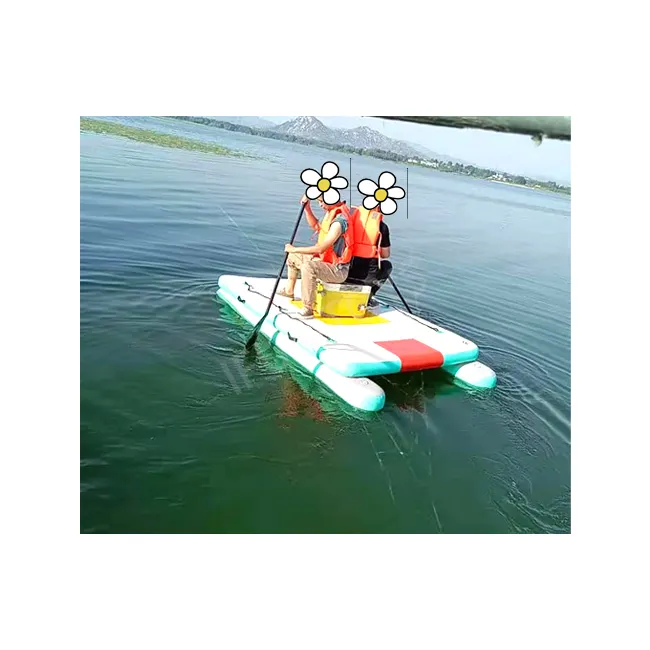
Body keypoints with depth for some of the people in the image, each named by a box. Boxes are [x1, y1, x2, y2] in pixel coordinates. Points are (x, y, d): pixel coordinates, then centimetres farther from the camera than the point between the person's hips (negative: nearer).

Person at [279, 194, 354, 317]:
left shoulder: (339, 221, -27)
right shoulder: (332, 213, 4)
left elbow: (321, 249, -30)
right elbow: (316, 226, 23)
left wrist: (294, 249, -21)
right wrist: (307, 208, 8)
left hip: (338, 269, -10)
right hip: (326, 260, 10)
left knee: (308, 266, -38)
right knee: (293, 256, 21)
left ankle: (308, 309, -30)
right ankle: (289, 291, 38)